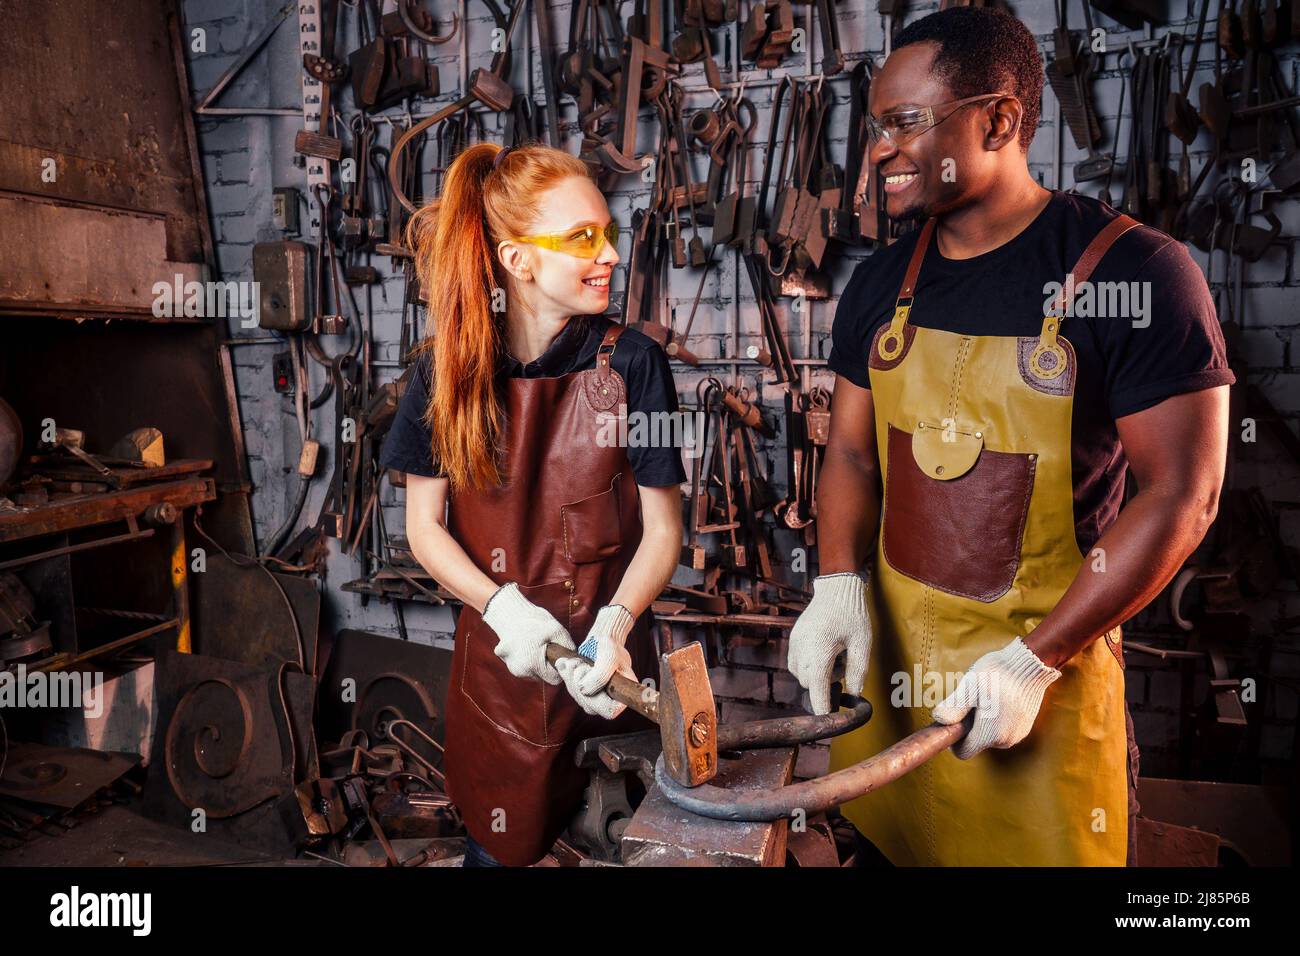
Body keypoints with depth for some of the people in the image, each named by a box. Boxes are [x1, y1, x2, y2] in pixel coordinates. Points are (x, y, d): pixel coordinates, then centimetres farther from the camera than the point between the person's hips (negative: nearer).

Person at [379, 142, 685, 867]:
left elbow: (663, 527, -9)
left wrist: (613, 627, -24)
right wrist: (504, 608, -17)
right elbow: (424, 524, -3)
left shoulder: (631, 361, -11)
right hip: (497, 655, 1)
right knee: (499, 841, 19)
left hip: (606, 656, -1)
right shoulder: (450, 366, -7)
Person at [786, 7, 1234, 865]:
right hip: (887, 647, 5)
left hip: (1041, 665, -4)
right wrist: (840, 582, -10)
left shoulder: (1134, 271, -13)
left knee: (1036, 842, 12)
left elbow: (1182, 497, -13)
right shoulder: (881, 284, 3)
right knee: (882, 841, 19)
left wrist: (1034, 664, -17)